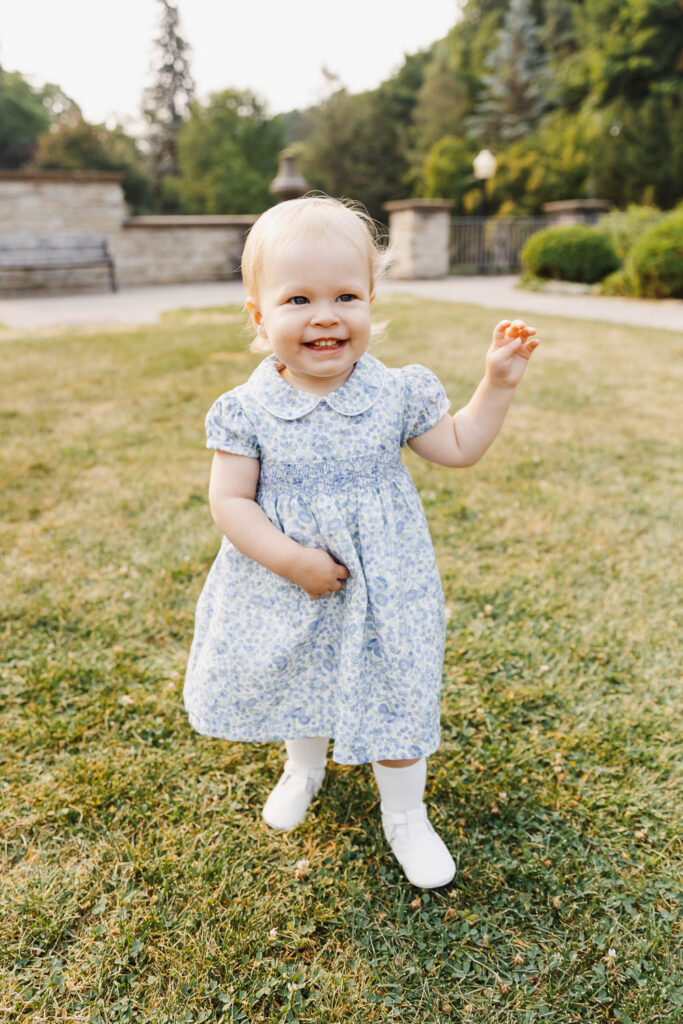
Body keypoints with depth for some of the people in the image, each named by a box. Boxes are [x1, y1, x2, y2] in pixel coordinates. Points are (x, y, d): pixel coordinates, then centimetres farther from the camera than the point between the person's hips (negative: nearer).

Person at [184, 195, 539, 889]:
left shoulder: (397, 394, -10)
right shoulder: (247, 411, -14)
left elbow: (458, 447, 2)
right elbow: (229, 502, -13)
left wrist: (498, 383, -8)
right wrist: (292, 559, -23)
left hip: (382, 592, 0)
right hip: (286, 595, 1)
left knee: (394, 698, 12)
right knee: (299, 684, 24)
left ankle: (404, 816, 40)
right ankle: (304, 767, 58)